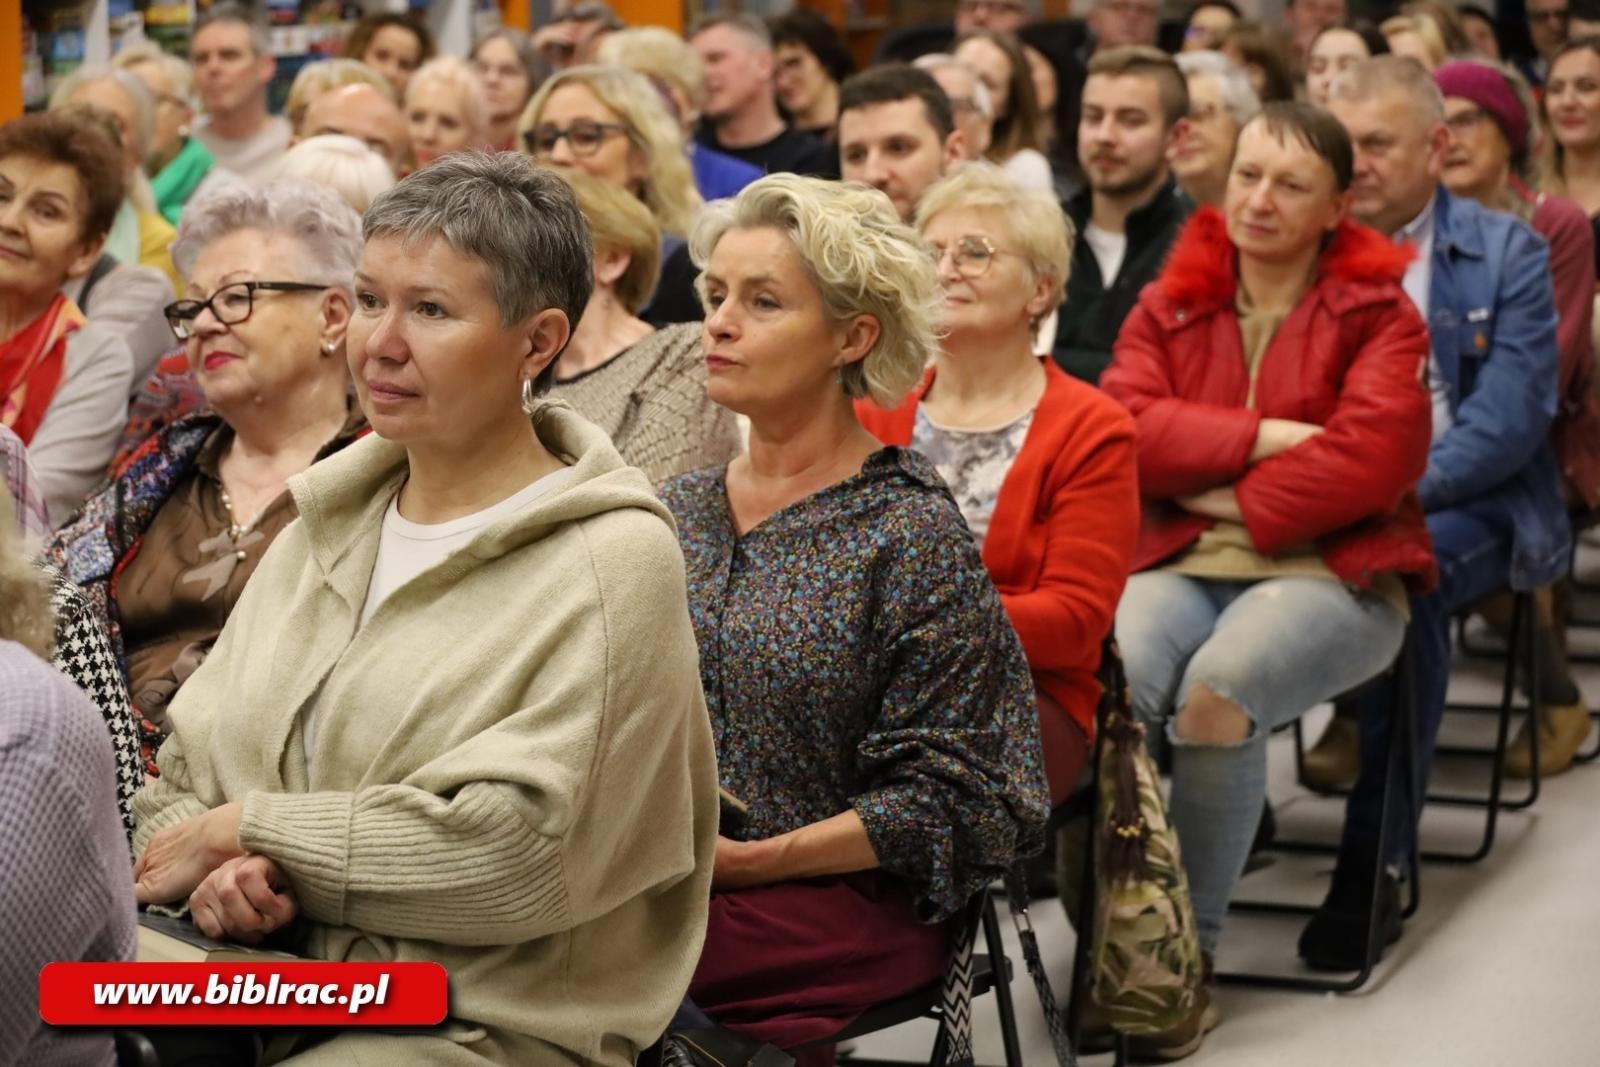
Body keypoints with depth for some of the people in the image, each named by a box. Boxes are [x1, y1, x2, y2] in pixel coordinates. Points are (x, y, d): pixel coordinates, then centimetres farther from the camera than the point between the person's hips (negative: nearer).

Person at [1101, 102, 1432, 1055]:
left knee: (1219, 688, -35)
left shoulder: (1378, 311, 6)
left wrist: (1233, 501, -9)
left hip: (1328, 572, -2)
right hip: (1181, 565, 3)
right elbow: (1128, 426, -1)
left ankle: (1190, 956, -21)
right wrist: (1263, 435, -10)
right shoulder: (1169, 304, 16)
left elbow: (1374, 456, -9)